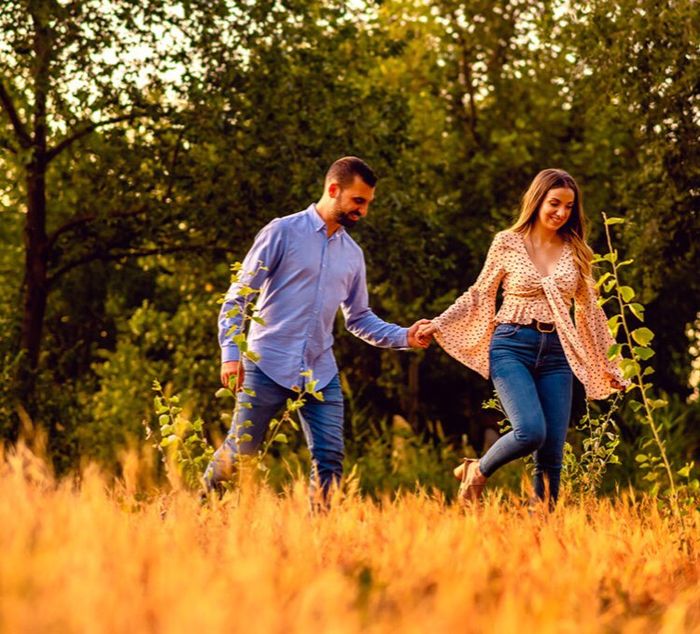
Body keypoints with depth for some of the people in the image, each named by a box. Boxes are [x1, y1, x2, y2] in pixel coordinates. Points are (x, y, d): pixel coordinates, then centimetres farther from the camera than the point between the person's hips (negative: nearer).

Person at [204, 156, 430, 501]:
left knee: (330, 460, -4)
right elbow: (238, 296, -4)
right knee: (239, 451, 2)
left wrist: (403, 336, 4)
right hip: (268, 367, -5)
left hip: (321, 373, 5)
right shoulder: (283, 232, -3)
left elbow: (359, 318, 20)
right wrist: (231, 353, -13)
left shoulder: (353, 254, 14)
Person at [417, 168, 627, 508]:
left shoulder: (576, 252, 10)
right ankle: (477, 473, 5)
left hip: (557, 354, 4)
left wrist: (610, 364, 18)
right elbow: (479, 296, 8)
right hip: (512, 348, -3)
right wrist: (438, 324, -1)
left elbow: (589, 311, 17)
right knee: (531, 432, -23)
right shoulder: (507, 243, 2)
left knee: (552, 454, -2)